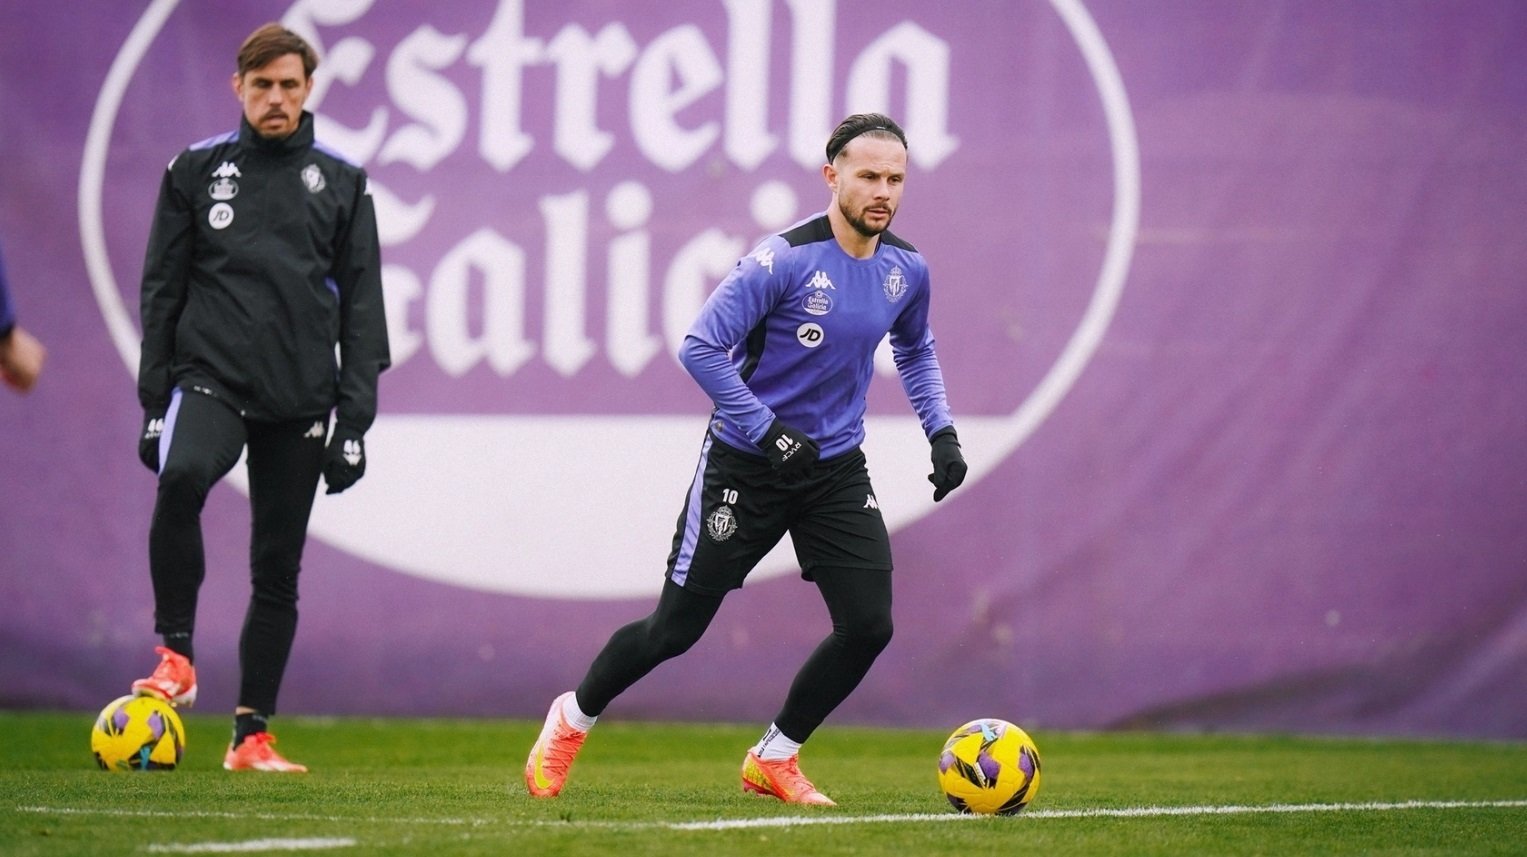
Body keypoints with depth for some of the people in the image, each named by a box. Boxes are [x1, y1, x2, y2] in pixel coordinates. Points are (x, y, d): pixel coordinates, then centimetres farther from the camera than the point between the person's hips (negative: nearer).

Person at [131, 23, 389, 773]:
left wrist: (355, 419, 0)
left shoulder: (341, 184, 8)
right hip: (211, 376, -2)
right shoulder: (196, 171, 7)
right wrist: (154, 400, 1)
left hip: (301, 400, 2)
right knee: (181, 477, -33)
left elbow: (361, 308, 8)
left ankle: (252, 734, 11)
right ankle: (177, 656, -22)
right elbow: (161, 288, 8)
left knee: (278, 569, 3)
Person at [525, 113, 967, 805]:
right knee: (676, 628, 2)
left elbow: (915, 351, 22)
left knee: (868, 624, -9)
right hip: (746, 465, -5)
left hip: (836, 470, 5)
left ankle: (774, 759, 11)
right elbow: (701, 347, -22)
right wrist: (768, 432, -24)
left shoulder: (906, 270, 0)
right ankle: (572, 718, 28)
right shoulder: (786, 258, -20)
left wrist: (940, 430, 8)